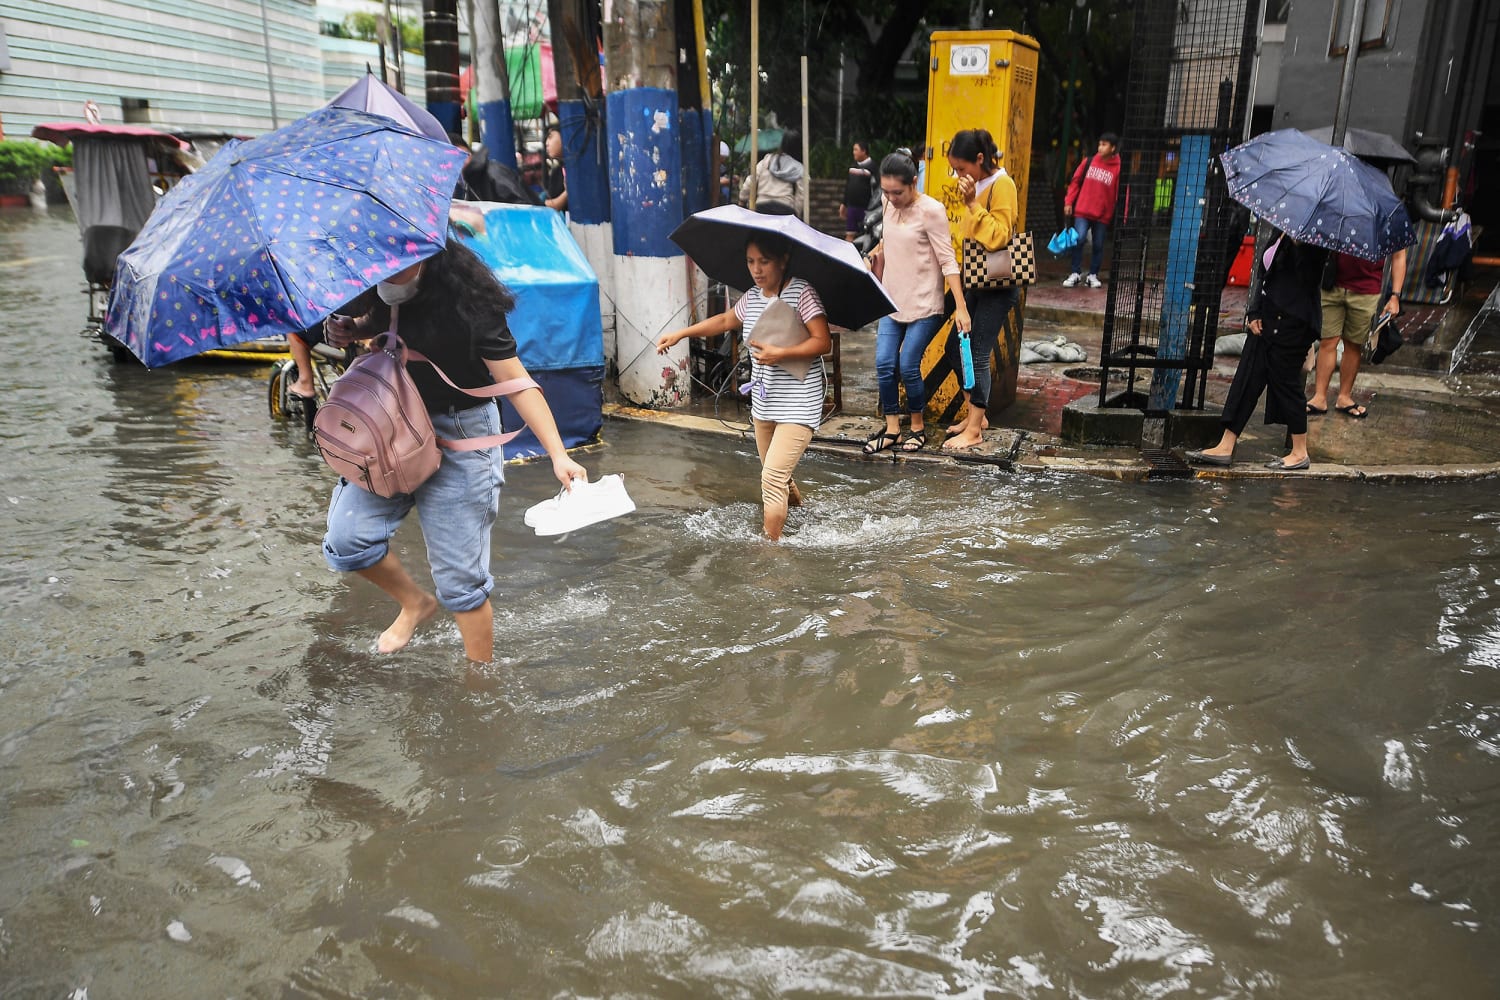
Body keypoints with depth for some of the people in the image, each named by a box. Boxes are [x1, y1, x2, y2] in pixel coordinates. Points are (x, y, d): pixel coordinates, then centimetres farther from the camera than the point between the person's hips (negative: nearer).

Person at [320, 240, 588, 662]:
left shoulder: (466, 302, -22)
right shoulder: (379, 287, -4)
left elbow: (518, 383, -23)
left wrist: (558, 454, -32)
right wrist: (349, 330, -3)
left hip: (459, 436, -6)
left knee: (460, 577, -2)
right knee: (346, 540, -5)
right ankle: (415, 602, 25)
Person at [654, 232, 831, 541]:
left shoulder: (801, 292, -13)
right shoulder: (751, 298, 8)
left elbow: (823, 342, -18)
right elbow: (725, 321, 26)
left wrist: (780, 354, -27)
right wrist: (680, 334, 22)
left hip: (798, 403, -8)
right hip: (763, 403, 8)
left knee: (773, 475, -17)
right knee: (774, 474, 19)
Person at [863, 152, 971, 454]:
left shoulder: (931, 210, -15)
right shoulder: (889, 204, 4)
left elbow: (947, 260, -16)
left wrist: (961, 308, -19)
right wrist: (879, 251, 4)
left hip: (924, 304, -6)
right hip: (892, 301, 6)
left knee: (908, 367, -6)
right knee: (884, 364, -1)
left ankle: (918, 426, 16)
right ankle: (891, 429, 12)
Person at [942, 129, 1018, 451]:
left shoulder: (1002, 185, -15)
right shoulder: (977, 185, 9)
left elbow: (998, 237, -24)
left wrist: (972, 204, -23)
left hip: (997, 285, -9)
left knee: (977, 354, -6)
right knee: (955, 346, 11)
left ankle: (974, 431, 3)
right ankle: (976, 415, 25)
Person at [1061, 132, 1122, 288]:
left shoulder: (1117, 168, -3)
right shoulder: (1089, 162, 4)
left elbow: (1120, 193, -5)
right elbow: (1075, 181, 9)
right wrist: (1068, 202, 2)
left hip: (1103, 215, -1)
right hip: (1082, 211, 1)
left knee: (1098, 245, 5)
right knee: (1078, 240, -9)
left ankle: (1093, 276, 16)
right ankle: (1076, 274, 1)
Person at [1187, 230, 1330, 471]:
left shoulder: (1309, 245, -11)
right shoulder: (1280, 237, 13)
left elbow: (1306, 279, -28)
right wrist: (1254, 313, 8)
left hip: (1292, 322, -8)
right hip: (1267, 320, 8)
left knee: (1286, 380, -1)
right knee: (1247, 378, 5)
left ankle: (1300, 453, 14)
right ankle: (1225, 448, 7)